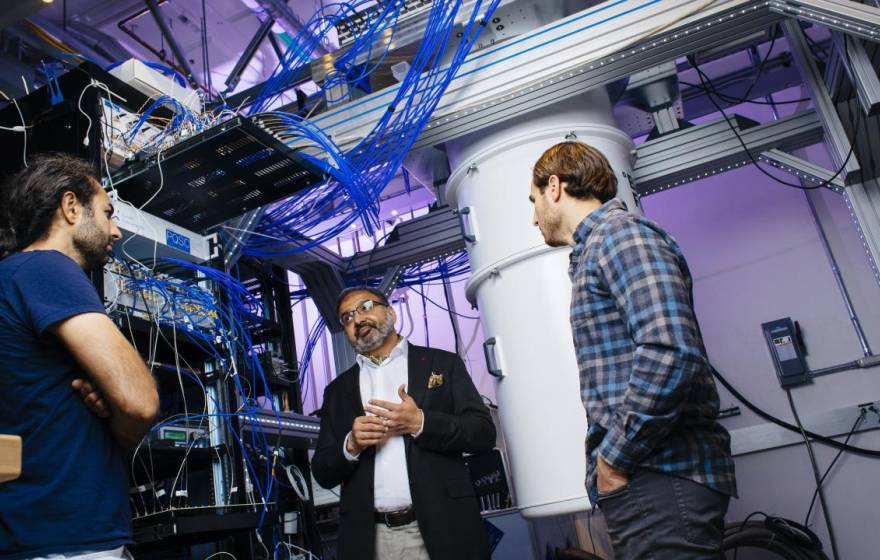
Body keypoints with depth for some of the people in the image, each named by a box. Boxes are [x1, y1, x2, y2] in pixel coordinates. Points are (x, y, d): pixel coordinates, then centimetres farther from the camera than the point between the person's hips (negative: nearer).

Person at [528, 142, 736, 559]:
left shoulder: (618, 231, -9)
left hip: (660, 478, -9)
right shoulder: (595, 248, 21)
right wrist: (613, 458, 13)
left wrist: (614, 458, -15)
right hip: (645, 478, 9)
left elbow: (670, 352, -24)